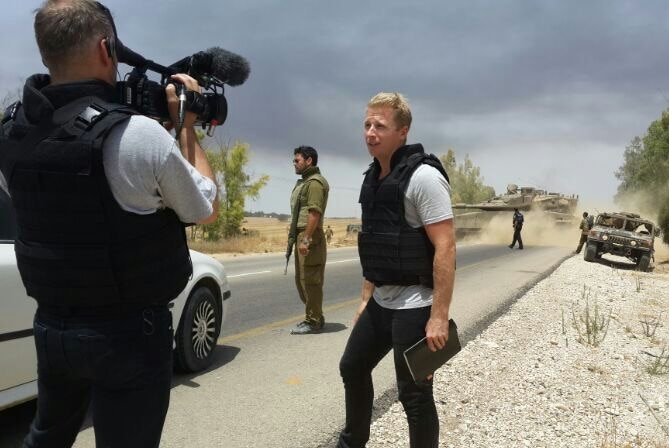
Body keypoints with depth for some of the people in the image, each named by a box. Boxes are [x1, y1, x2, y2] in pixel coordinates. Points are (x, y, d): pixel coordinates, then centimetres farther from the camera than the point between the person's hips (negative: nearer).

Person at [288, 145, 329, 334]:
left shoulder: (315, 182, -11)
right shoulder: (304, 182, 21)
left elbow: (314, 213, -21)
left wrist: (306, 239, -25)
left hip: (310, 237, -11)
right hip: (301, 235, 11)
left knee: (310, 280, -6)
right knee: (301, 279, 15)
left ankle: (313, 321, 2)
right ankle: (314, 317, 25)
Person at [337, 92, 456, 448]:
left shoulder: (422, 176, -16)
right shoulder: (373, 178, 9)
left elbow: (445, 247, -20)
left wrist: (439, 316, -24)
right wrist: (366, 298, 18)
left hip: (414, 307, -9)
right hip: (381, 303, 9)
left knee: (414, 395, 2)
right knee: (352, 368, 21)